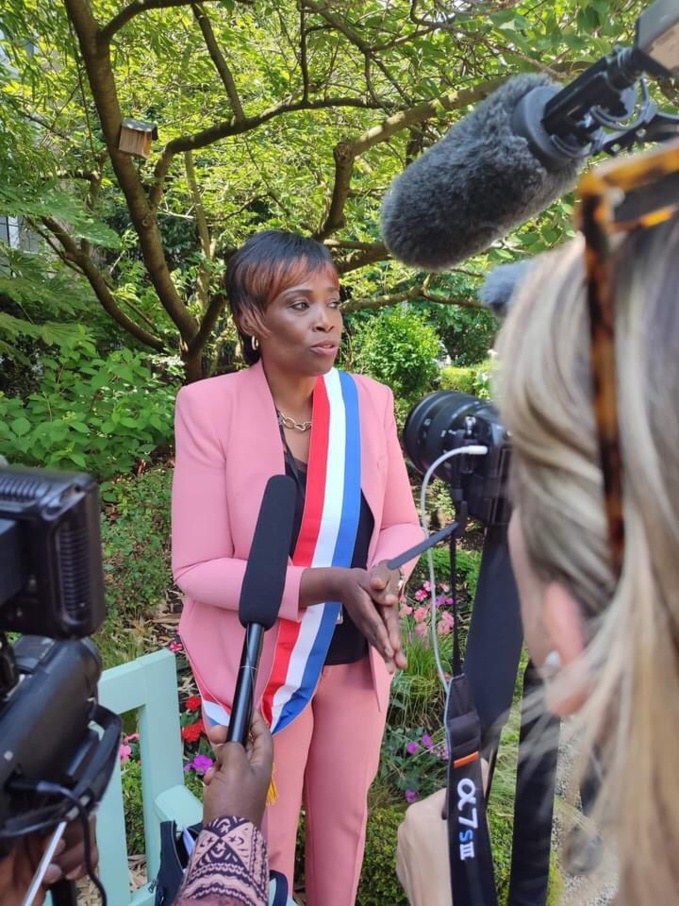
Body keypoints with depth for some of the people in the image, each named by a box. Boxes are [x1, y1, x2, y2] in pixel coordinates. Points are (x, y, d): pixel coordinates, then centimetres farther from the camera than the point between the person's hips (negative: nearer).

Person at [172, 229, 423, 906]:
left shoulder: (368, 399, -9)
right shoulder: (210, 406, -19)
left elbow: (401, 523, 1)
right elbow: (196, 567, -18)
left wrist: (386, 578, -21)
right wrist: (325, 583, -28)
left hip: (357, 656, 4)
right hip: (264, 665, -3)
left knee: (345, 816, 27)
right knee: (266, 841, 20)